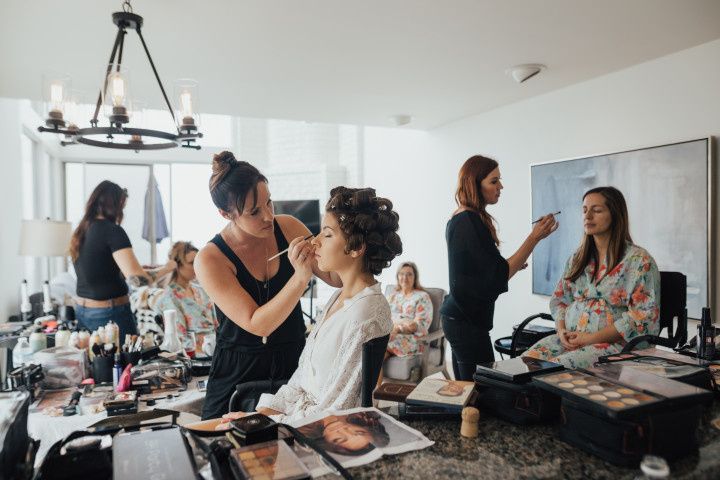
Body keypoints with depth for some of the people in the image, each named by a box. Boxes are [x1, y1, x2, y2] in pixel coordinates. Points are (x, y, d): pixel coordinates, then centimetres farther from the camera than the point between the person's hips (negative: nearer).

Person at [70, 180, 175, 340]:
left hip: (82, 311, 8)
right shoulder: (113, 231, -15)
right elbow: (136, 278, -22)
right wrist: (167, 268, -7)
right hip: (110, 313, -8)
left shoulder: (80, 232, 7)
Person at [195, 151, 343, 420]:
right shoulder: (210, 259, -18)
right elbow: (257, 325, -24)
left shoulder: (288, 228, -8)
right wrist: (301, 277, -35)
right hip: (239, 371, -2)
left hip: (294, 361, 3)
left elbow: (337, 280, -2)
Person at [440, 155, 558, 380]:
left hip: (456, 316, 10)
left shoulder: (458, 219, 12)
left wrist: (511, 266, 18)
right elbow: (500, 275, -18)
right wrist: (534, 237, -18)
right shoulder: (471, 222, -18)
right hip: (467, 320, -10)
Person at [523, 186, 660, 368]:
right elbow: (559, 300, 19)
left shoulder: (638, 260, -2)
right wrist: (561, 330, -3)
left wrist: (592, 338, -15)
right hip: (568, 339, 5)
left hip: (613, 343, -5)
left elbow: (644, 315, -10)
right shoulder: (577, 258, 17)